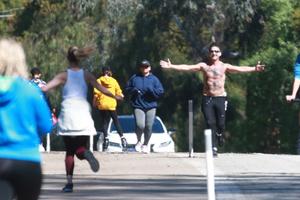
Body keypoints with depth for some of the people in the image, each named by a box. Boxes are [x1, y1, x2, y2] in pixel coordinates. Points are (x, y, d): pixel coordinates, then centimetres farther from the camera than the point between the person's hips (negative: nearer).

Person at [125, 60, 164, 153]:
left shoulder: (154, 79, 7)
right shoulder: (134, 78, 8)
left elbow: (160, 91, 2)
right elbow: (127, 89, 13)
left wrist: (151, 90, -16)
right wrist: (134, 90, -8)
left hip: (151, 107, 1)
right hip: (138, 106, -1)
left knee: (149, 126, -1)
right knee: (140, 125, -17)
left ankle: (146, 144, 21)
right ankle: (139, 141, 12)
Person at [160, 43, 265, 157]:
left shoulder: (224, 67, 4)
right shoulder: (203, 66, 5)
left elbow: (240, 69, -5)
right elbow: (187, 67, -1)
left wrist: (254, 69, -18)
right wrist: (171, 66, -10)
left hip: (220, 98, 0)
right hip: (207, 98, 0)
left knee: (220, 124, -4)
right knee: (210, 124, -6)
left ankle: (220, 135, 30)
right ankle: (214, 148, -3)